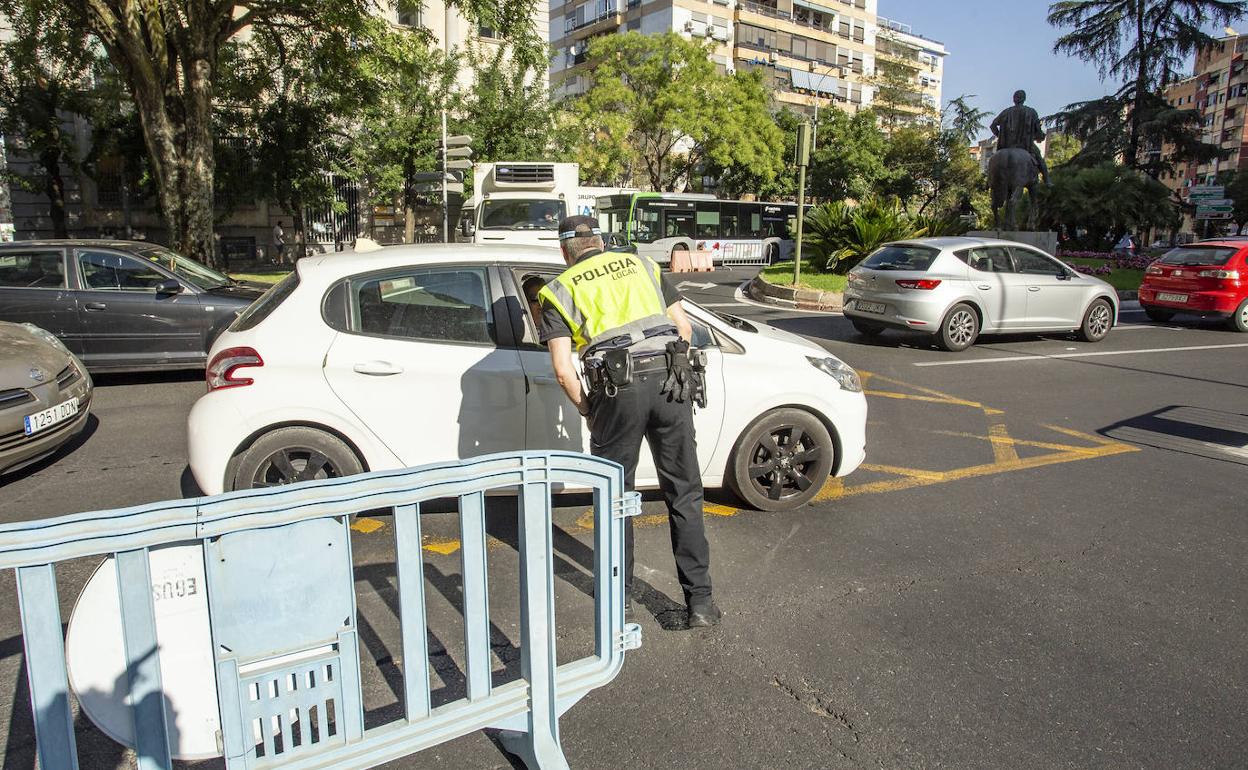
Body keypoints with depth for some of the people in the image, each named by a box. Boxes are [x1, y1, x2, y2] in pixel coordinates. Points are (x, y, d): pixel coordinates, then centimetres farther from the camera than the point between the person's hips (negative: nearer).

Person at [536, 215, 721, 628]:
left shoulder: (559, 290, 12)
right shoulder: (641, 264, 21)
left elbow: (563, 370, 1)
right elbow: (684, 328, 16)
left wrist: (585, 409, 16)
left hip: (619, 389, -2)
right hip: (671, 381, 3)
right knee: (684, 493, 11)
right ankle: (700, 599, 14)